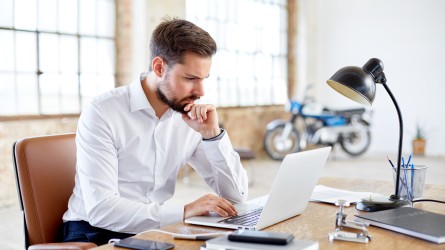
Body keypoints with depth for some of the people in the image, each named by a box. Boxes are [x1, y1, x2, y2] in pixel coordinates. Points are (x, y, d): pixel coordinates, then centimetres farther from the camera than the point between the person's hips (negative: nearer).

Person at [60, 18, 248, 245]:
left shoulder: (193, 118, -1)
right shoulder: (102, 112, -15)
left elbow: (236, 196, -1)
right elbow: (100, 210, -23)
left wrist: (212, 134, -13)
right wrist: (184, 212, -28)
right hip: (96, 233, -3)